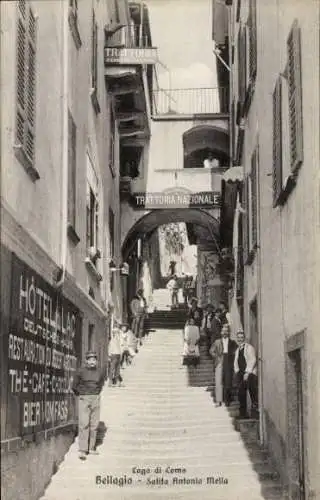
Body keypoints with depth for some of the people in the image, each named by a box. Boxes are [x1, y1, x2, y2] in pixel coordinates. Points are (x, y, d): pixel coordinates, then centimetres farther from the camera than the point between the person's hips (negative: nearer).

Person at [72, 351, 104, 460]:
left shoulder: (100, 373, 4)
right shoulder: (81, 372, -6)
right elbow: (74, 387, 6)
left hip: (96, 400, 4)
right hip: (83, 399, -4)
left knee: (94, 424, 6)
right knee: (84, 424, -11)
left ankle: (91, 448, 16)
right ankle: (82, 451, -13)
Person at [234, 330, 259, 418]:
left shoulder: (249, 347, -2)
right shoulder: (238, 350, 21)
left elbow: (253, 360, -9)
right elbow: (236, 362, 24)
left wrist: (247, 372, -14)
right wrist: (237, 371, 6)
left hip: (250, 374, -6)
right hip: (240, 374, 6)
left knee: (253, 393, -11)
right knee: (241, 394, 2)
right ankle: (243, 413, 5)